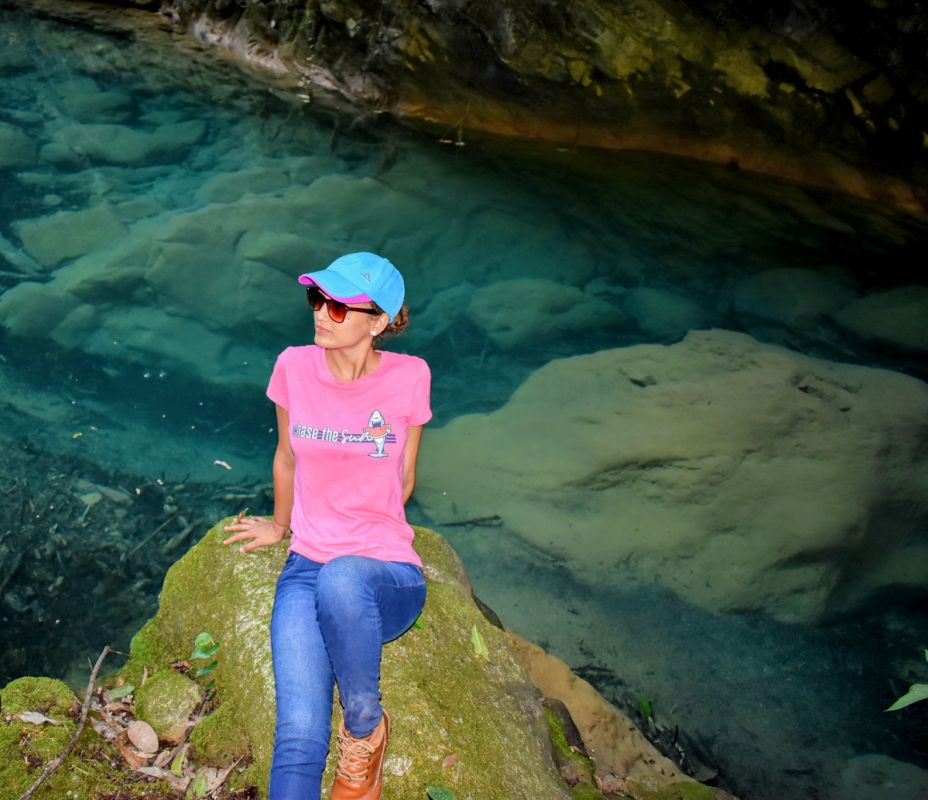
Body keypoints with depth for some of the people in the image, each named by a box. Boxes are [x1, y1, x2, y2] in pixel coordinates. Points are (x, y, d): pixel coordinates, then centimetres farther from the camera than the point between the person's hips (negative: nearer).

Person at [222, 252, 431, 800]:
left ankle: (366, 728, -13)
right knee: (299, 740, -23)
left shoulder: (409, 377, -7)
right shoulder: (294, 367, -2)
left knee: (341, 579, -40)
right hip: (306, 568, 2)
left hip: (388, 574, -1)